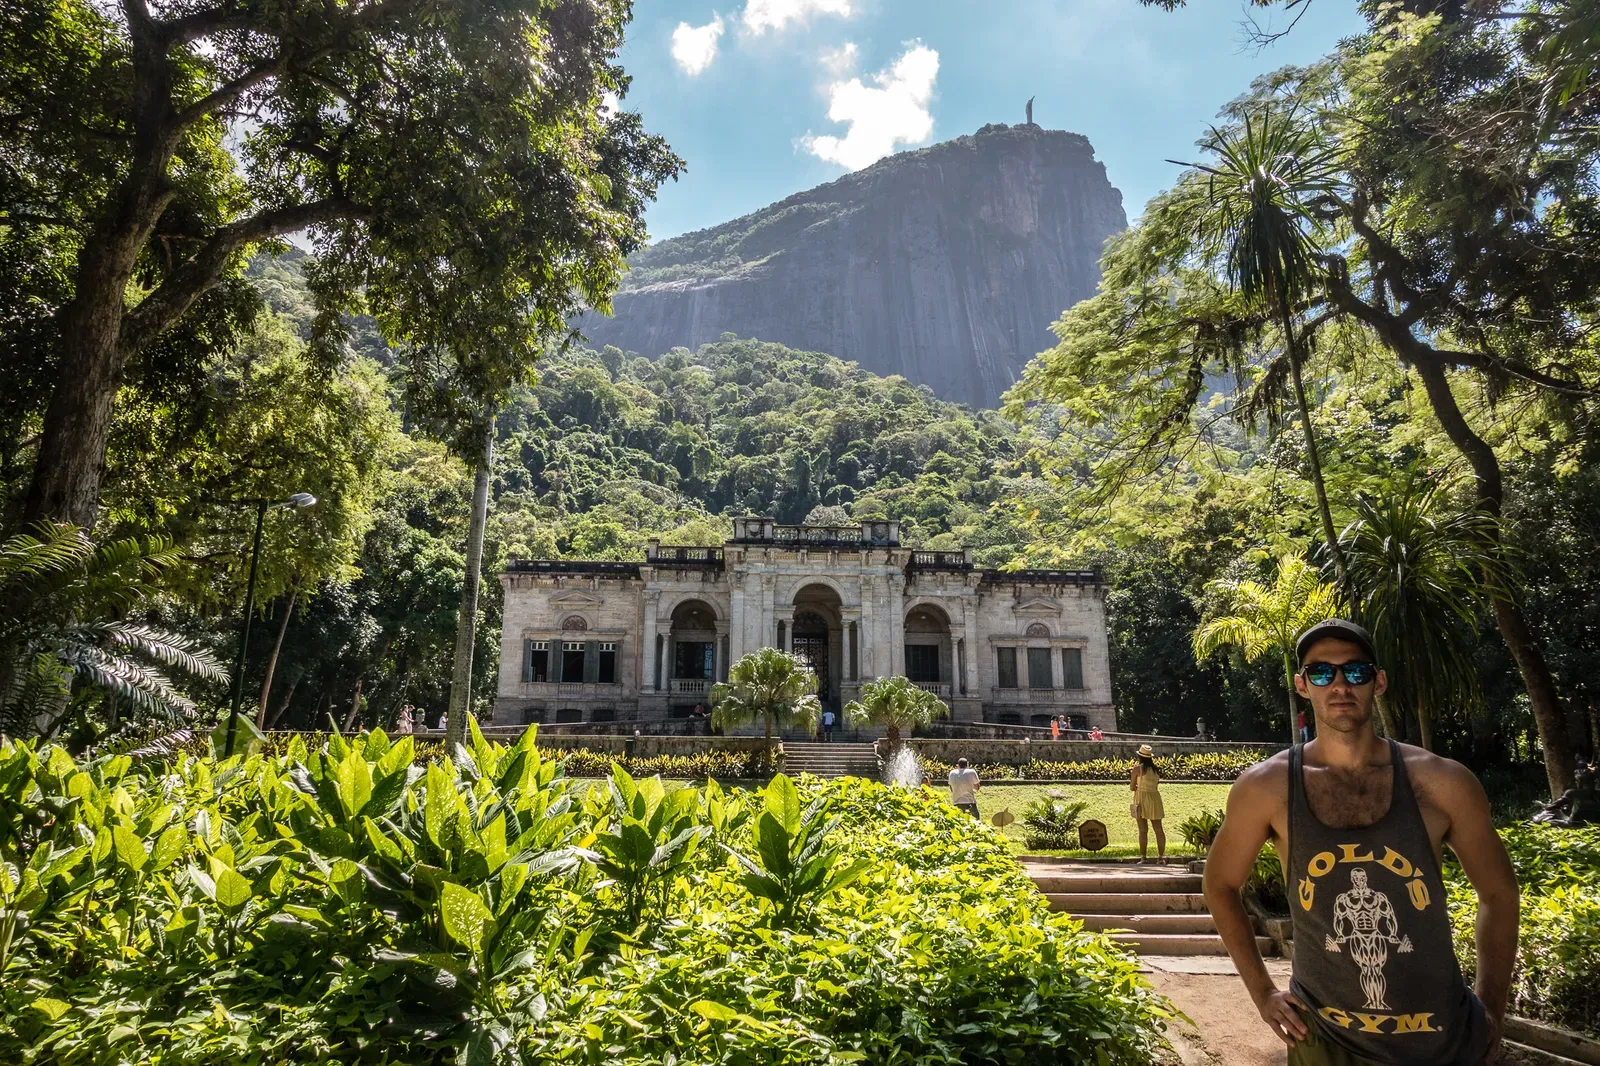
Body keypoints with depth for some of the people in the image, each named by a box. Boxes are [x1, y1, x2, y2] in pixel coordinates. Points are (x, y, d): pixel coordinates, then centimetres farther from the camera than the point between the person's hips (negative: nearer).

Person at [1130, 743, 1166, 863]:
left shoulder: (1137, 769, -6)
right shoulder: (1156, 769, 5)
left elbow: (1132, 787, -3)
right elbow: (1156, 784, 8)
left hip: (1141, 798, -3)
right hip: (1155, 798, 3)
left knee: (1143, 830, 0)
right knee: (1158, 829, 8)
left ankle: (1144, 857, -2)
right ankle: (1161, 856, 9)